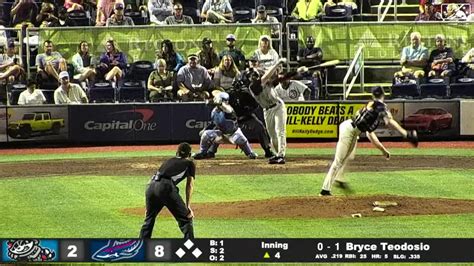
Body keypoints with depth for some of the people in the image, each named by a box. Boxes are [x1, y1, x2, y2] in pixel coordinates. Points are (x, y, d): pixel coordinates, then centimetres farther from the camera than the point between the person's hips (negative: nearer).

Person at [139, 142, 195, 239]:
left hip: (151, 186, 5)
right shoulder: (189, 163, 21)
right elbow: (190, 185, 10)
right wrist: (188, 205, 4)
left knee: (149, 218, 24)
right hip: (166, 187, -5)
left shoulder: (168, 161, 34)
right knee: (186, 219, 2)